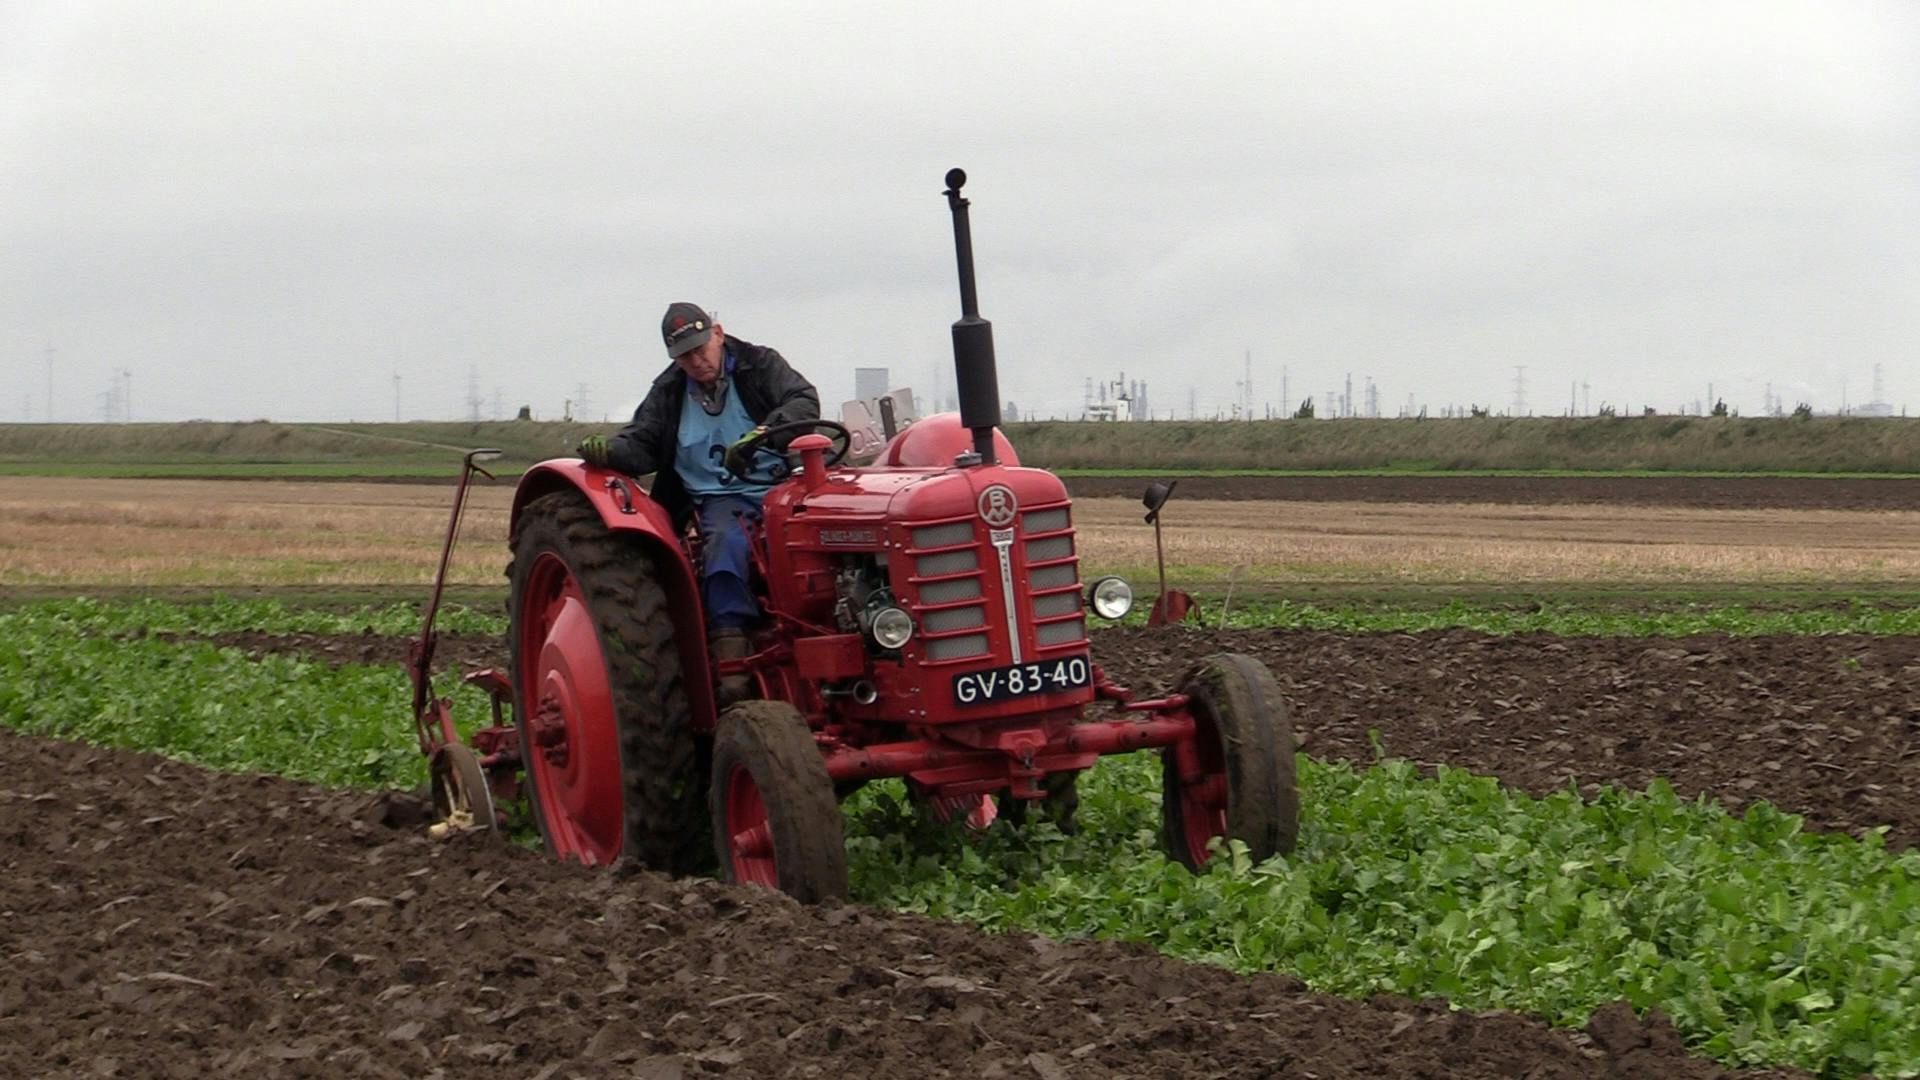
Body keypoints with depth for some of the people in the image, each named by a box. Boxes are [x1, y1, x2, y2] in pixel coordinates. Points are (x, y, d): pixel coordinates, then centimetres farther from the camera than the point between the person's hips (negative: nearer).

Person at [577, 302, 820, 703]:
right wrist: (608, 451, -14)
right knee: (726, 541, -34)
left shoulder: (759, 365, 8)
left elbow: (805, 402, -6)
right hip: (719, 498, 0)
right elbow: (641, 446, 11)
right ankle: (731, 662, -45)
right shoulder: (669, 392, 16)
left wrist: (763, 434, -26)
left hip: (779, 488, 0)